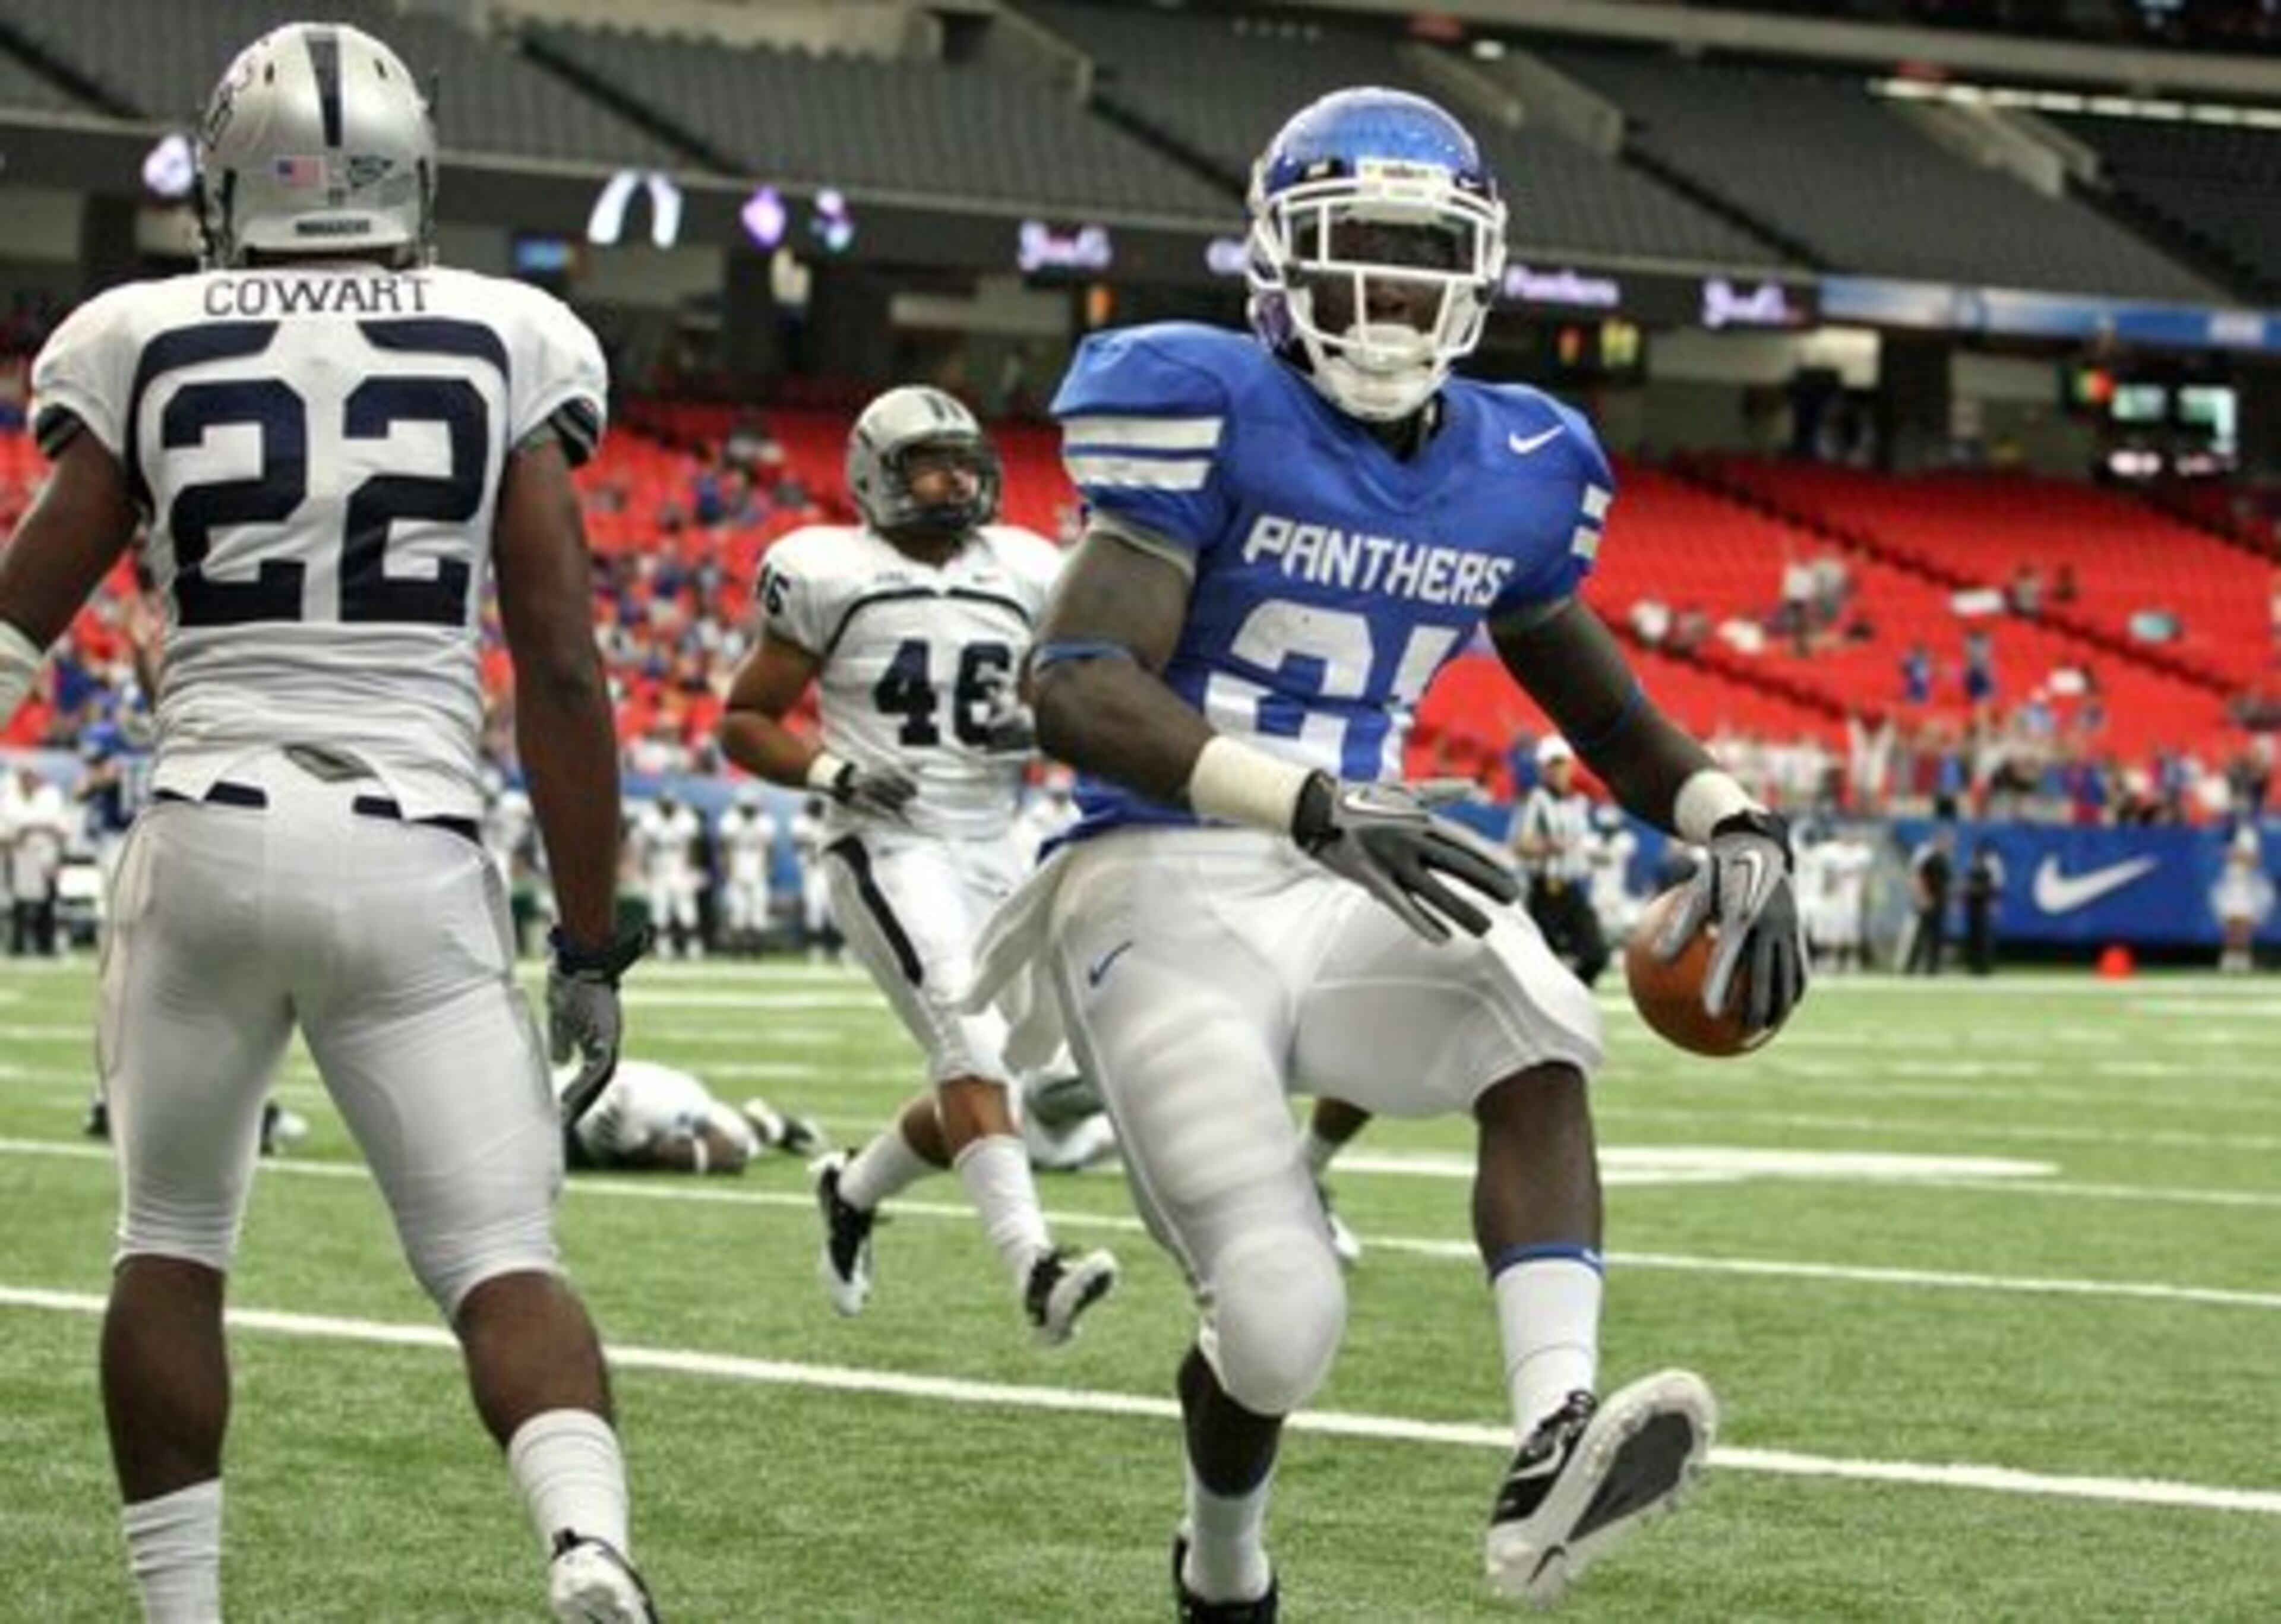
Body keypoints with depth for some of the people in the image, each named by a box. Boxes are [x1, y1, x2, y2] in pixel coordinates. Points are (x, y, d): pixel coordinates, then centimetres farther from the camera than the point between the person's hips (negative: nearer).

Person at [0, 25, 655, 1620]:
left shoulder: (147, 347, 4)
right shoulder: (500, 348, 4)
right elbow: (562, 670, 1)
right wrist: (591, 946, 6)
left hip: (210, 837, 0)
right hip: (418, 859, 0)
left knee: (173, 1249, 19)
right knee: (504, 1265, 1)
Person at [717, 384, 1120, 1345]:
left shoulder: (1024, 575, 9)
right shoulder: (832, 577, -4)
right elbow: (743, 722, 3)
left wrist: (1044, 728, -5)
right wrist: (831, 772, -14)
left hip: (993, 856, 6)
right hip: (887, 848, -6)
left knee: (981, 1083, 10)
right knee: (972, 1042, -25)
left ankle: (851, 1193, 37)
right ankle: (1033, 1266, -37)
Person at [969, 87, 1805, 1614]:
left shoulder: (1510, 475, 11)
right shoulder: (1210, 417, -8)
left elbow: (1606, 705, 27)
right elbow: (1075, 685, -20)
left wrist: (1737, 827, 6)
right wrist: (1318, 806, -33)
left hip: (1349, 895, 5)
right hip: (1167, 887, -5)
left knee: (1536, 1031, -30)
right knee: (1278, 1319, -13)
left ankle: (1552, 1458, -45)